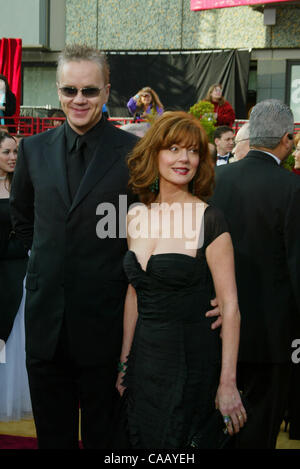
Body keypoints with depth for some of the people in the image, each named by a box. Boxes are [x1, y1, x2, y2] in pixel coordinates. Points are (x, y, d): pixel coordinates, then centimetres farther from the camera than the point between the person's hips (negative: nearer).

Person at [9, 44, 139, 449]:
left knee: (102, 435, 11)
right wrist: (48, 255, 12)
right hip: (46, 320, 3)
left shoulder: (134, 152, -7)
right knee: (52, 434, 14)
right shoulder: (34, 149, 6)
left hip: (104, 321, -3)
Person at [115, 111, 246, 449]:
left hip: (191, 357, -5)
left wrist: (227, 383, -18)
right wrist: (125, 362, 13)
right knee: (140, 441, 13)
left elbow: (230, 305, -14)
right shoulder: (137, 217, 5)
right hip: (145, 356, 6)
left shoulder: (209, 220, -13)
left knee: (174, 445, 1)